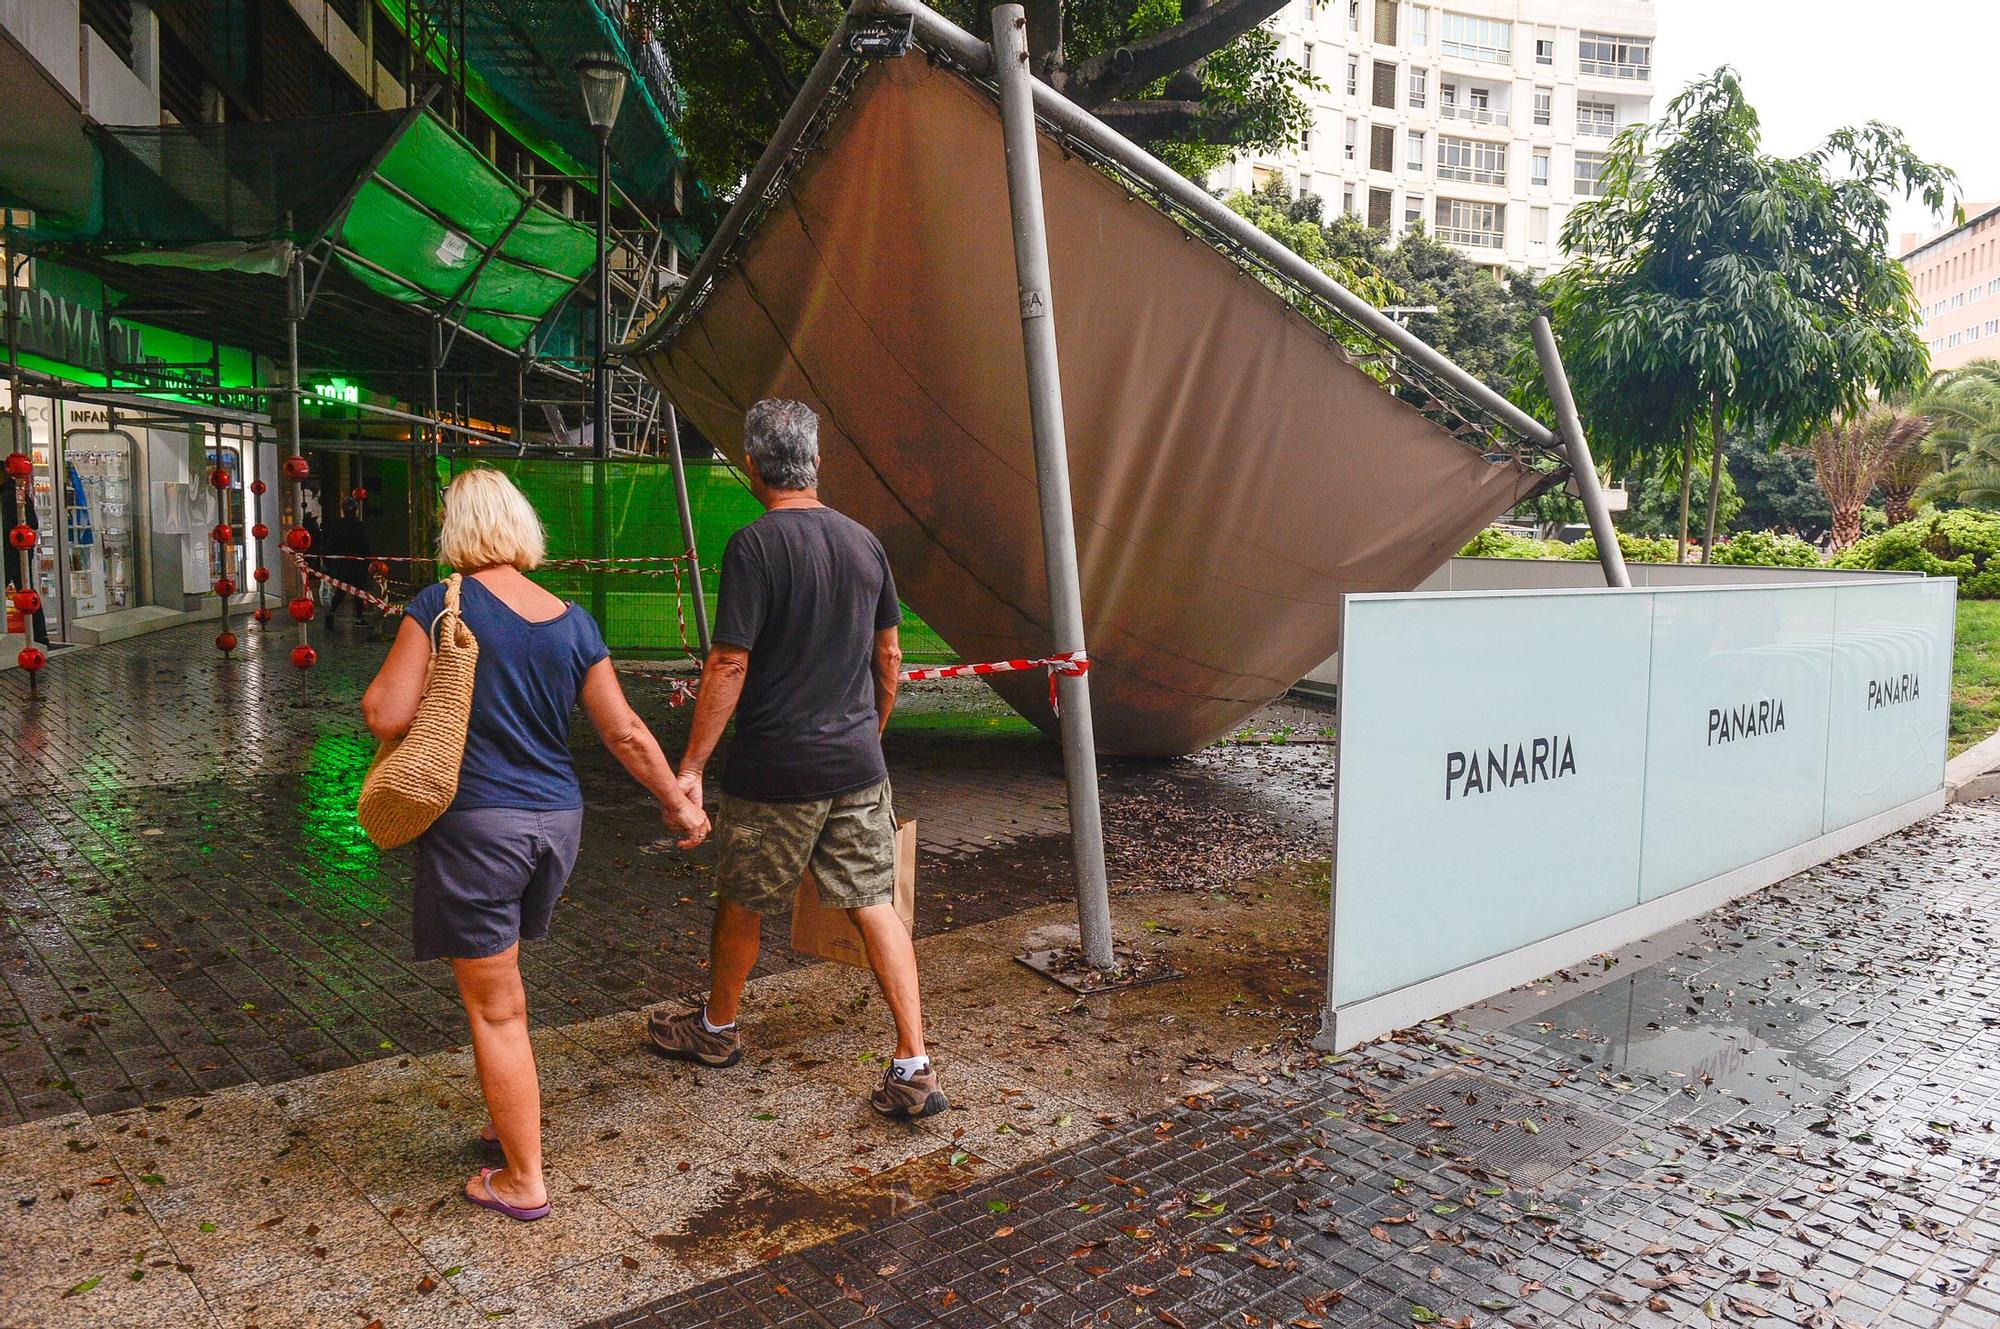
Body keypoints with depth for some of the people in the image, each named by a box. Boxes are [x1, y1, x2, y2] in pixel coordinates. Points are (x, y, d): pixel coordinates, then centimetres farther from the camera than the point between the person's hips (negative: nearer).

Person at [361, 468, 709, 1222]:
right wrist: (678, 802, 16)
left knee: (495, 1007, 6)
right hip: (556, 820, 5)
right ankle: (512, 1122, 38)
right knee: (498, 985, 26)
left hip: (475, 825, -5)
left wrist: (376, 692, 9)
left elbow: (386, 716, -14)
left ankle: (524, 1182, 16)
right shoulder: (572, 623, 3)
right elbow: (626, 733, 4)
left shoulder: (441, 608, -10)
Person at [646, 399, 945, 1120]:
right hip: (858, 764, 5)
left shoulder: (755, 545, -14)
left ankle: (716, 1029, 37)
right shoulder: (863, 541, 5)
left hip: (775, 770, -5)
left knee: (740, 903, 16)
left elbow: (728, 666, -17)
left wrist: (691, 765, -10)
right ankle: (914, 1069, 5)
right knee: (874, 903, 7)